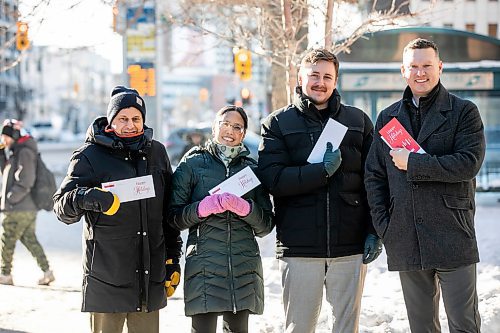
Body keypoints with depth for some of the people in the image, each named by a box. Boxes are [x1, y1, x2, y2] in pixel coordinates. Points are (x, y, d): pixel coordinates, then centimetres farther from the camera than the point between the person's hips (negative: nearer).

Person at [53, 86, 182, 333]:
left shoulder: (156, 152, 12)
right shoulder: (90, 155, -2)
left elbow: (169, 211, 18)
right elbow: (61, 207, -7)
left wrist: (172, 258, 14)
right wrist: (86, 198, -29)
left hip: (151, 276, 4)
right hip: (106, 278, -4)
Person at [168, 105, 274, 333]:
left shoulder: (252, 168, 13)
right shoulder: (193, 164, 6)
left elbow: (266, 225, 8)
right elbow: (174, 217, 0)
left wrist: (244, 207, -10)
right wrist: (205, 207, -15)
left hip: (244, 268, 3)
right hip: (204, 266, -3)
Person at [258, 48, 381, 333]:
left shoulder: (359, 121, 11)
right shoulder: (278, 124, 6)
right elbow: (274, 179, -8)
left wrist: (374, 232, 0)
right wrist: (323, 170, -16)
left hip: (350, 246, 1)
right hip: (299, 247, -1)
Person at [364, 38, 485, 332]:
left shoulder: (464, 112, 1)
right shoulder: (389, 117, 13)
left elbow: (469, 163, -13)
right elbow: (374, 176, 13)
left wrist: (413, 163, -13)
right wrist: (383, 226, 2)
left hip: (453, 237, -4)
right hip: (405, 241, 4)